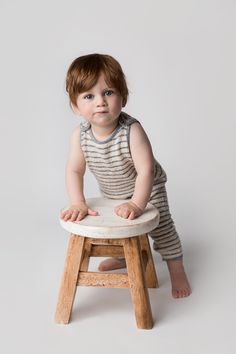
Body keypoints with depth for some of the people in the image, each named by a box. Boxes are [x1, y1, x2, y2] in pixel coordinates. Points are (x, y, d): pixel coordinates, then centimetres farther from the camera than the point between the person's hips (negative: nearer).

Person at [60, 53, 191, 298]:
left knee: (161, 226, -1)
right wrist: (78, 203, -30)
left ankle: (177, 271, 20)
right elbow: (74, 170, -20)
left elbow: (146, 171, -38)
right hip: (111, 194, 5)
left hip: (147, 189, -5)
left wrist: (137, 204, -43)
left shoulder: (132, 131, -38)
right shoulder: (80, 135, -26)